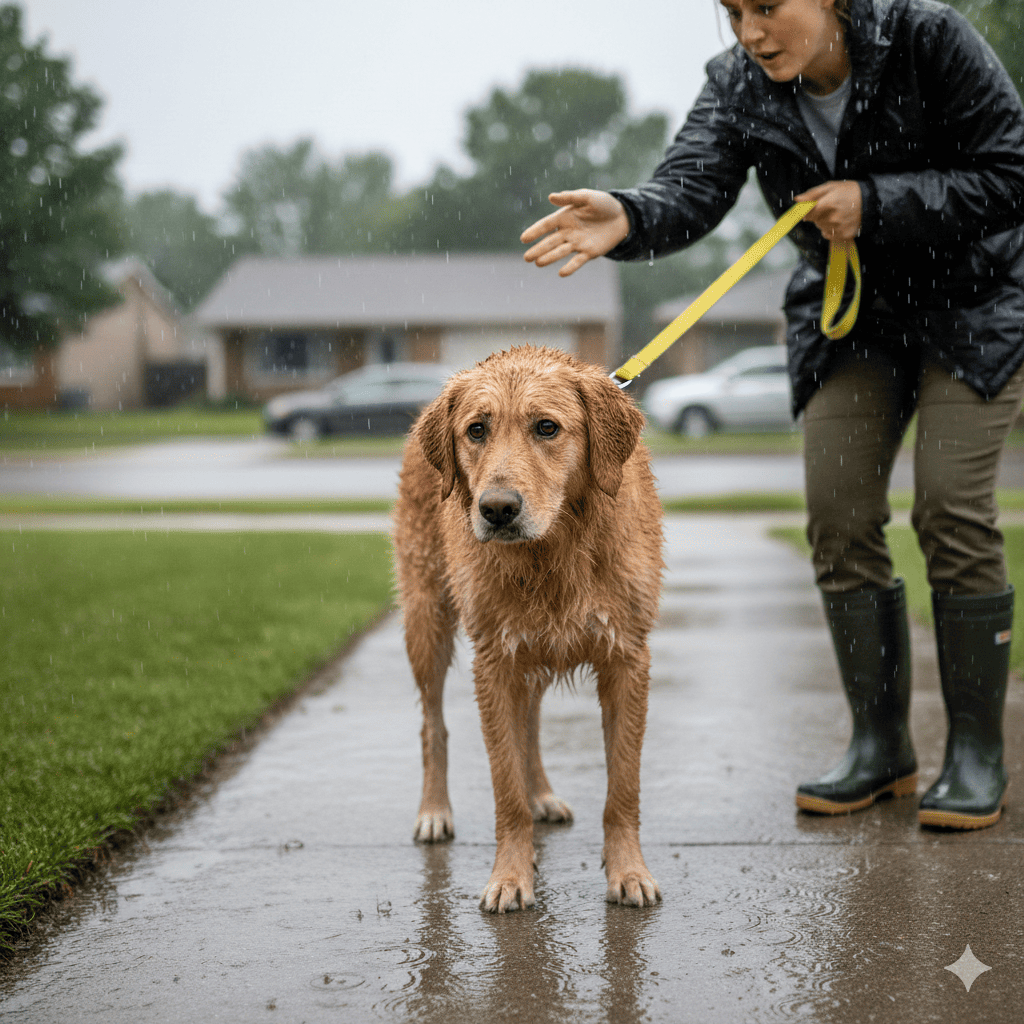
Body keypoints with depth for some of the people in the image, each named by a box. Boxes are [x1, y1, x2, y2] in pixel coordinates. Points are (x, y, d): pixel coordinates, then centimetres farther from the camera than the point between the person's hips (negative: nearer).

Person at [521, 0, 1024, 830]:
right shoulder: (740, 86, -11)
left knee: (952, 510, -14)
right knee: (838, 517, -4)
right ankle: (881, 746, 9)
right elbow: (691, 188, -28)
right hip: (850, 316, 4)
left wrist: (876, 203, -28)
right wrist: (627, 218, -50)